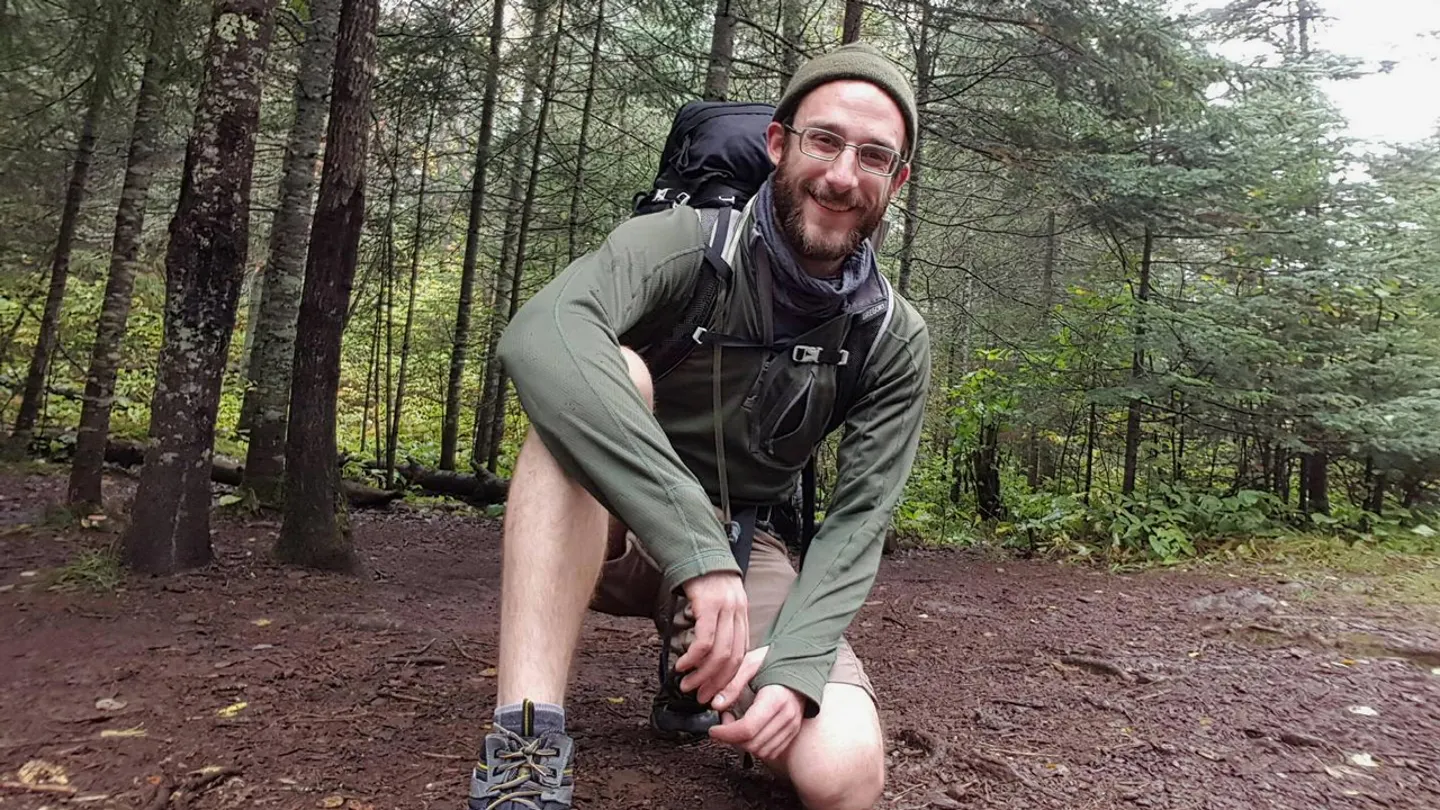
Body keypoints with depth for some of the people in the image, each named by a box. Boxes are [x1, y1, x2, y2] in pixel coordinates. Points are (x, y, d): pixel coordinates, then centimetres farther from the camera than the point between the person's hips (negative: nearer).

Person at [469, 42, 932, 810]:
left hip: (743, 544, 3)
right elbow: (538, 338, -42)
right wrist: (697, 547, -49)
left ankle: (698, 677, 13)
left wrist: (795, 664, -29)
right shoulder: (684, 244, -21)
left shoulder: (897, 340, -9)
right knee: (609, 375, -34)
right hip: (605, 527, -2)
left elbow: (857, 518, -10)